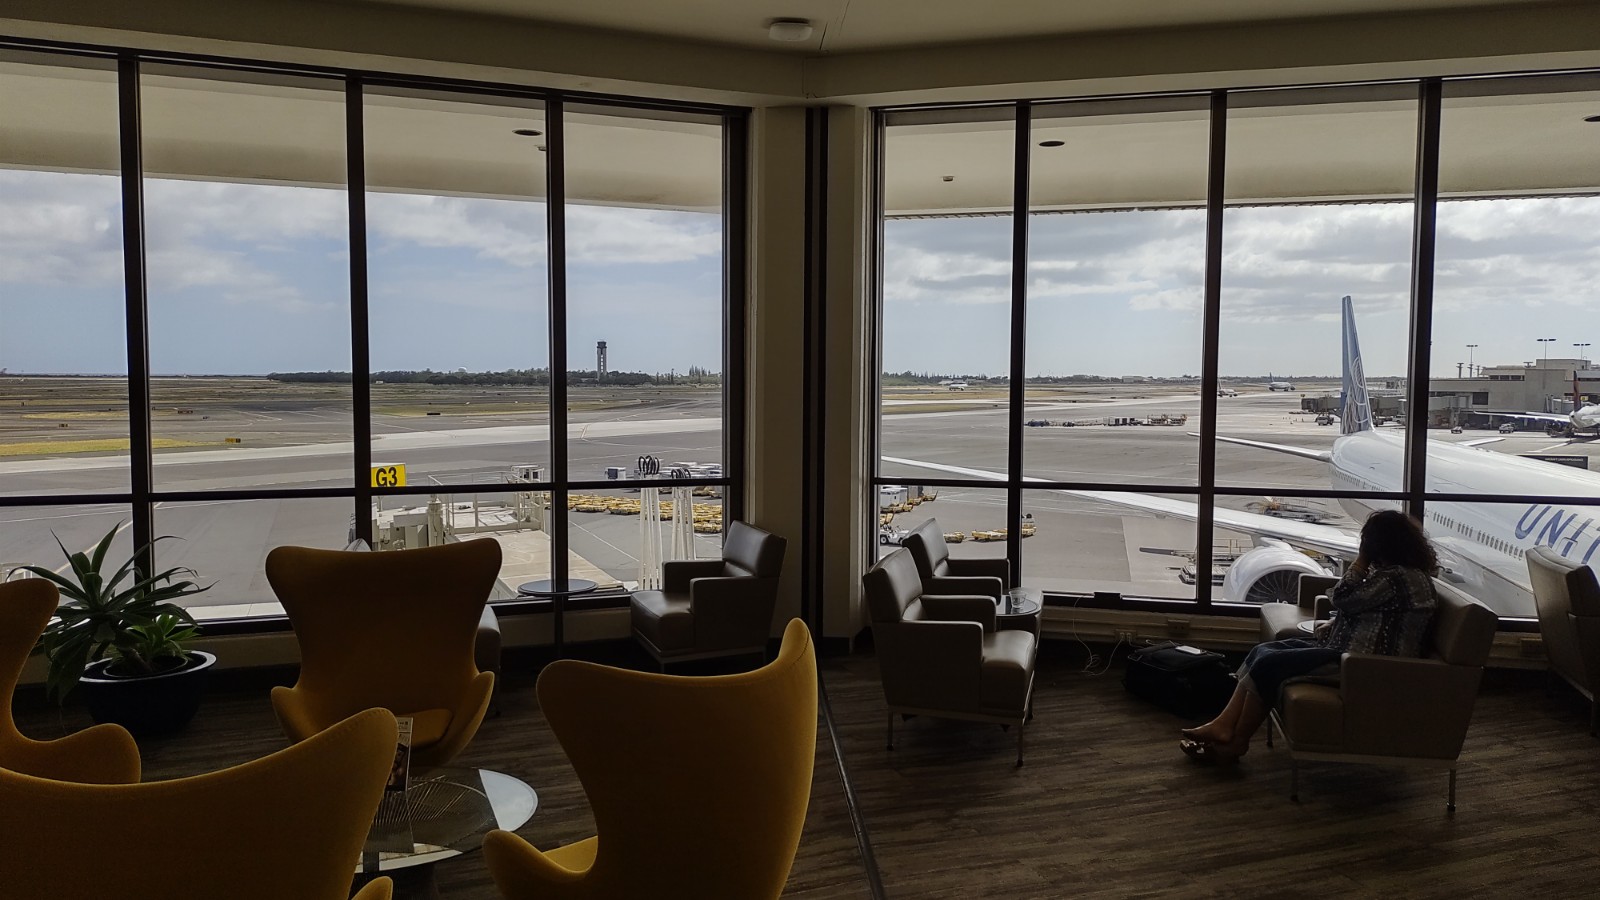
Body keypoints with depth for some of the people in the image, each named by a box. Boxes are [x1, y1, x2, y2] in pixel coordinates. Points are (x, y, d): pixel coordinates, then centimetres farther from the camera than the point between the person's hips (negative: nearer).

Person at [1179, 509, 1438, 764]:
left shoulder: (1400, 577, -18)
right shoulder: (1392, 572, 15)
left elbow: (1343, 598, -21)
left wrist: (1362, 558, -12)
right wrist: (1333, 624, 5)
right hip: (1347, 649, 11)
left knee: (1268, 665, -17)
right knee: (1263, 651, -1)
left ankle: (1236, 743, -5)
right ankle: (1224, 727, -9)